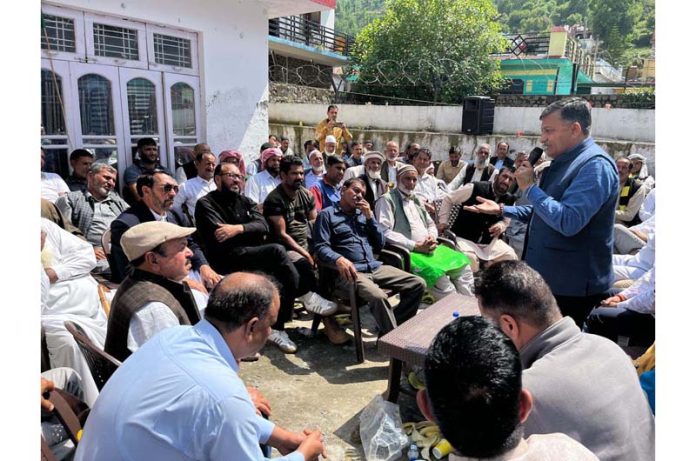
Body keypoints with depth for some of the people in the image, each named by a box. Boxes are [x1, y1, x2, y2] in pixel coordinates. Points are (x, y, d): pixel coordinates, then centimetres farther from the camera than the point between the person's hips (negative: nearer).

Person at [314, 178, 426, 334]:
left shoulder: (363, 214, 22)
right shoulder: (327, 214, 5)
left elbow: (380, 244, 16)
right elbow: (321, 247, -7)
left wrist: (370, 216, 6)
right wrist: (339, 259, -28)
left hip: (375, 267, 7)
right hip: (351, 271, -7)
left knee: (418, 284, -5)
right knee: (378, 297, -35)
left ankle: (390, 329, 1)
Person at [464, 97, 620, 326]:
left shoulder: (595, 166, -21)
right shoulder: (564, 161, 12)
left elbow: (568, 221, -32)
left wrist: (530, 188, -21)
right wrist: (501, 210, 12)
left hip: (571, 285, -10)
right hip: (548, 277, 10)